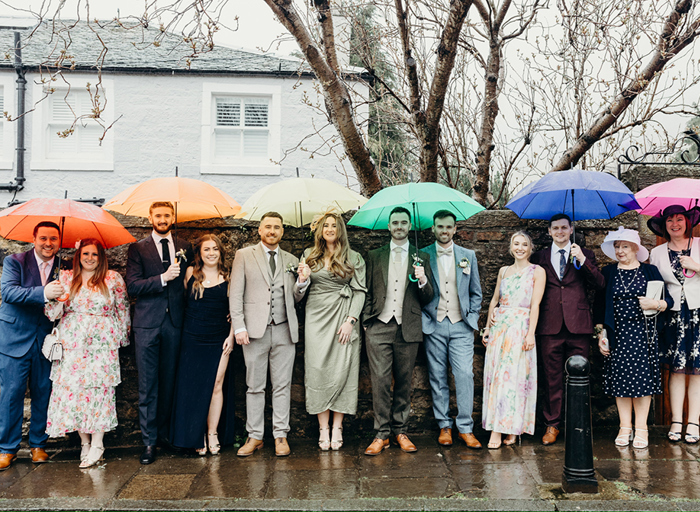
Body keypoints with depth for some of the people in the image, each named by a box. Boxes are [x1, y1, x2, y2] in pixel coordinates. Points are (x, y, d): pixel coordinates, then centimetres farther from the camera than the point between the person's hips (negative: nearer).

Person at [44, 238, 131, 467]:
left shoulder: (113, 279, 5)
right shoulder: (66, 278, 9)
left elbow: (123, 309, 11)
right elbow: (53, 312, 7)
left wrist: (123, 337, 11)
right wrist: (55, 298, -14)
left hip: (101, 342, -2)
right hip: (72, 343, 2)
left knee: (99, 387, -7)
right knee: (72, 387, -2)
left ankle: (97, 444, -1)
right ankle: (84, 441, 10)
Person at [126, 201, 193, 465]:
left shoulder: (184, 247, 12)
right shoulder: (138, 249, 4)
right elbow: (132, 286, -6)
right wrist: (163, 278, -17)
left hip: (175, 322, 2)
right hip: (148, 324, -2)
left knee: (169, 381, 9)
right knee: (148, 384, -1)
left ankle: (165, 432, 21)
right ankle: (149, 441, 5)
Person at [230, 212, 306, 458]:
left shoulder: (291, 260, 14)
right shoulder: (244, 256, 6)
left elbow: (295, 298, 15)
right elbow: (235, 294, 1)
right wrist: (239, 327, -8)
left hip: (284, 330, 2)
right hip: (255, 329, -2)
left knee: (282, 385, 5)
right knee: (254, 386, 4)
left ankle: (280, 435, 13)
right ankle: (254, 436, 14)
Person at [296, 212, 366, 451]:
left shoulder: (354, 258, 8)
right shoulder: (309, 256, 13)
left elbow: (359, 291, 2)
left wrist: (350, 320, -9)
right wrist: (303, 279, -9)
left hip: (343, 318, -1)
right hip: (316, 318, 1)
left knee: (341, 371, -5)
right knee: (318, 370, -4)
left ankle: (337, 428, 2)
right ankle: (323, 430, 1)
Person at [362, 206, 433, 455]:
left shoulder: (421, 258, 11)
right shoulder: (374, 256, 13)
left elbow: (428, 298, 8)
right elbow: (367, 292, 14)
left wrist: (423, 281, -12)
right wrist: (366, 321, 3)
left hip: (408, 328, 0)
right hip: (379, 326, 0)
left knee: (404, 382, 6)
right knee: (380, 381, -5)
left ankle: (400, 431, 17)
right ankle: (381, 434, 3)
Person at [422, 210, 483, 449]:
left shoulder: (468, 256, 10)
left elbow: (476, 292, 14)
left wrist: (472, 317, 4)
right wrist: (423, 317, -5)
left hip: (461, 325, 1)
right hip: (434, 325, -1)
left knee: (465, 375, -6)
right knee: (438, 378, 4)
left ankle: (465, 427, 2)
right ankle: (444, 426, 14)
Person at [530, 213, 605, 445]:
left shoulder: (584, 255, 11)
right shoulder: (540, 257, 13)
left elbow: (600, 285, -1)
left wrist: (583, 261, -11)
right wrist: (533, 323, -1)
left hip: (578, 326, 0)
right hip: (550, 326, 1)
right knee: (552, 378, 3)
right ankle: (552, 424, 12)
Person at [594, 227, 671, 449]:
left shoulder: (650, 271, 5)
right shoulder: (608, 273, 8)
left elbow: (669, 300, 6)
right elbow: (600, 305, 9)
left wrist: (655, 304, -16)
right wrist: (601, 334, 2)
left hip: (643, 333, -1)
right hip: (617, 335, 1)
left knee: (643, 378, -3)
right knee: (620, 379, 2)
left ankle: (641, 429, 7)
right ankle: (625, 428, 12)